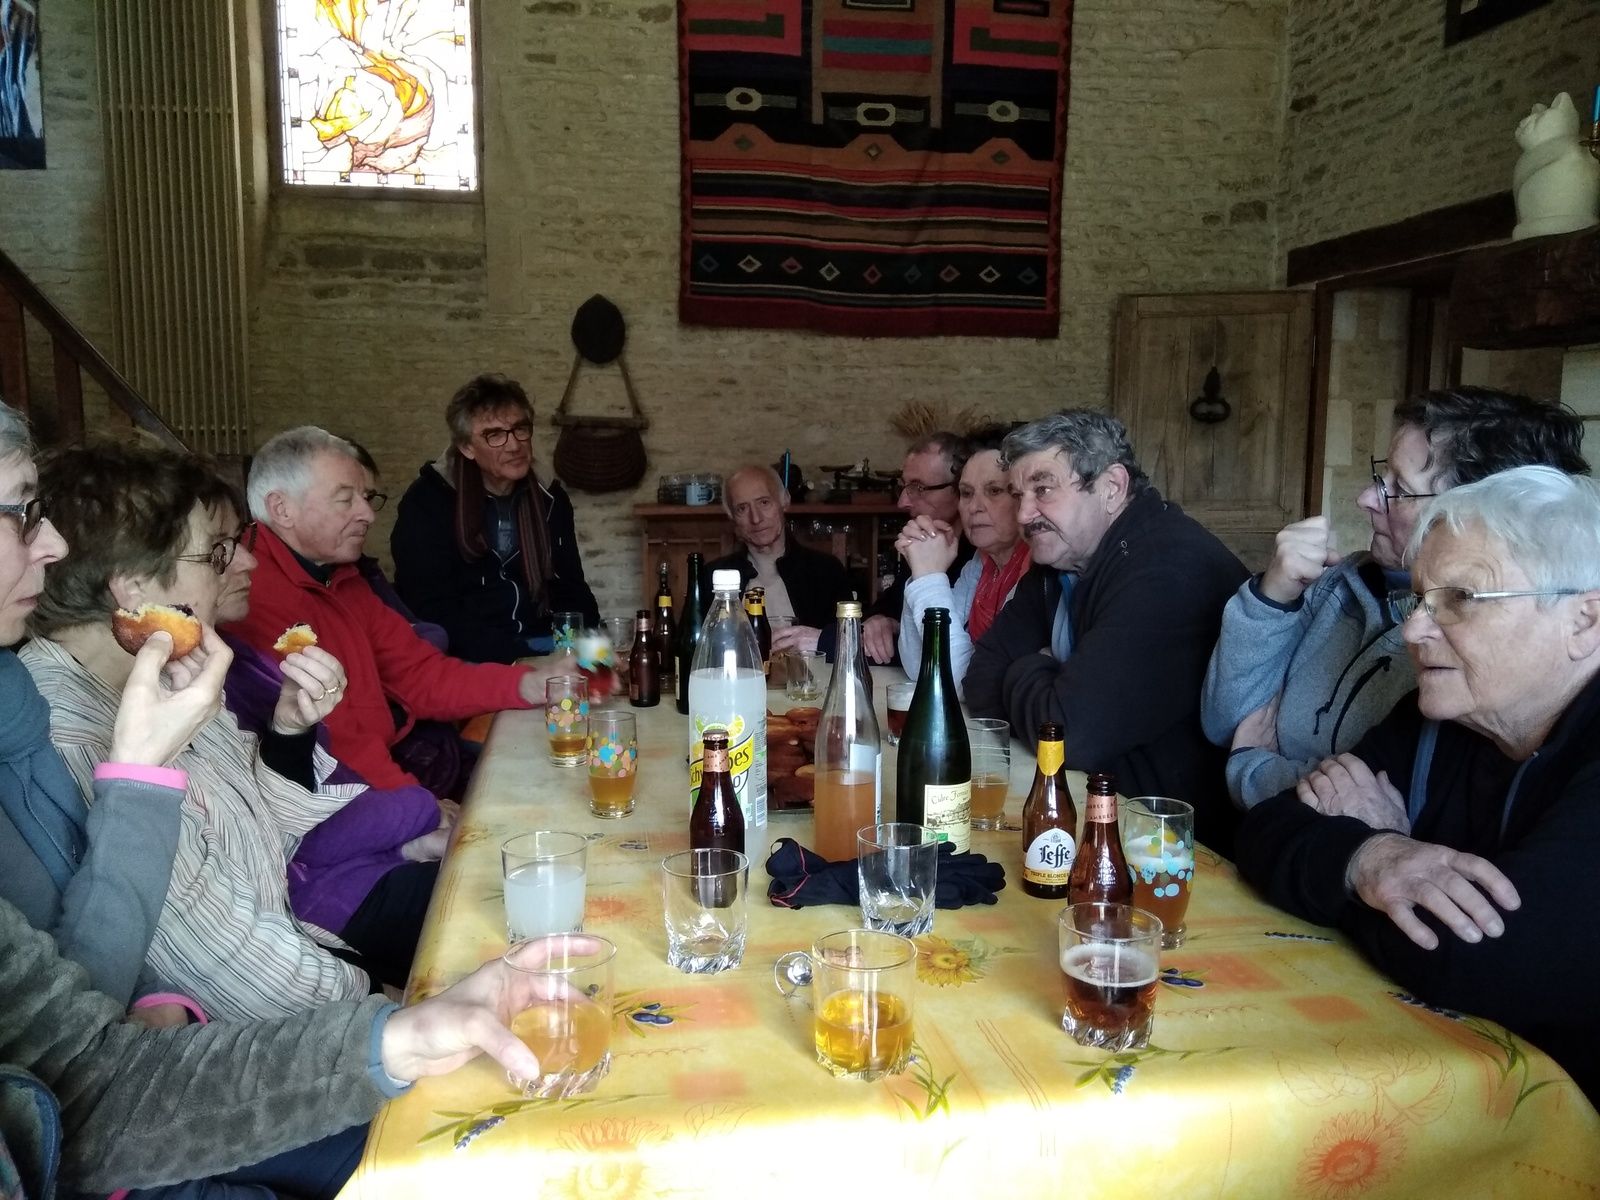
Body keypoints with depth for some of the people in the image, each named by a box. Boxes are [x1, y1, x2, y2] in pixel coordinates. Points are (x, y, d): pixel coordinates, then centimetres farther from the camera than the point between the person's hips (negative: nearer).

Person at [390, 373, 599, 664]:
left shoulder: (550, 500, 8)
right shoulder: (428, 502, -7)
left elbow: (570, 589, 10)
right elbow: (433, 611, -14)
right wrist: (520, 662, -25)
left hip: (542, 646, 4)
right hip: (465, 659, -4)